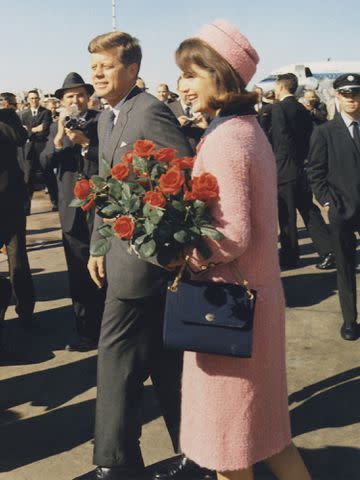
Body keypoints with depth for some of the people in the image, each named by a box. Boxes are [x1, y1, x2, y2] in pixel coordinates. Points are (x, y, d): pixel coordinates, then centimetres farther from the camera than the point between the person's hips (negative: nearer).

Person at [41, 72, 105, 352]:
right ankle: (87, 333, 17)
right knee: (79, 276, 8)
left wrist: (85, 142, -18)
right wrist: (60, 135, -14)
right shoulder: (57, 127, 13)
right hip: (72, 211, 4)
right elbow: (46, 161, 0)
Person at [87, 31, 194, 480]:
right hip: (124, 252, 10)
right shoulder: (106, 118, 15)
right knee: (163, 359, 17)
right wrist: (98, 244, 17)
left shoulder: (150, 111, -14)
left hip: (143, 254, -9)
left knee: (116, 355, -2)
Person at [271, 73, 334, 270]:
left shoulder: (278, 108, -11)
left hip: (285, 167, -7)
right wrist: (302, 158, 16)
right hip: (302, 168, 7)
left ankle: (289, 256, 11)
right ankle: (328, 250, 6)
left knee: (286, 215, 2)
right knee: (309, 210, 12)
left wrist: (277, 163, -9)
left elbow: (280, 138, -18)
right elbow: (309, 137, 12)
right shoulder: (303, 110, 11)